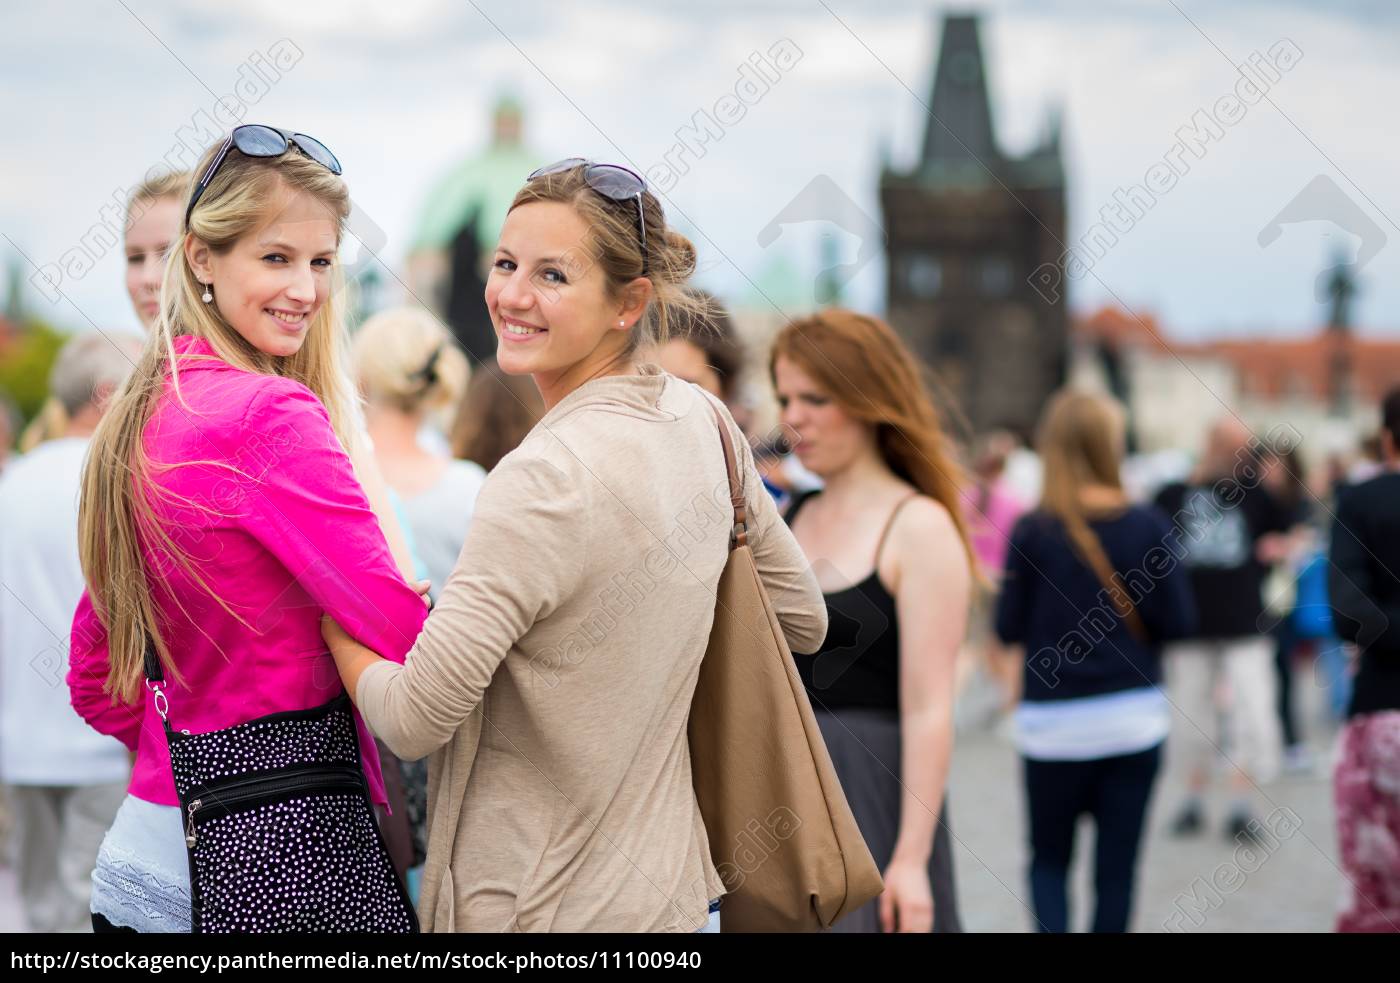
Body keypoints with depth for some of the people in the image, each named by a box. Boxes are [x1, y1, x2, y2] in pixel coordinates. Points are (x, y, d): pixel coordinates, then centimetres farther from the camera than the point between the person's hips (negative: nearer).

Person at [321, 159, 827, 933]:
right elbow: (802, 620, 16)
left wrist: (336, 623, -3)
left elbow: (415, 721, -22)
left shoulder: (546, 478, -23)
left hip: (547, 908, -8)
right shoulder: (701, 419, 2)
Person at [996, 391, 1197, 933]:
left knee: (1049, 858, 14)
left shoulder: (1033, 530, -9)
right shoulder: (1147, 524, -5)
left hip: (1054, 721, -1)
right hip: (1134, 717, 1)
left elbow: (1009, 627, -5)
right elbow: (1179, 620, -5)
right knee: (1116, 865, 10)